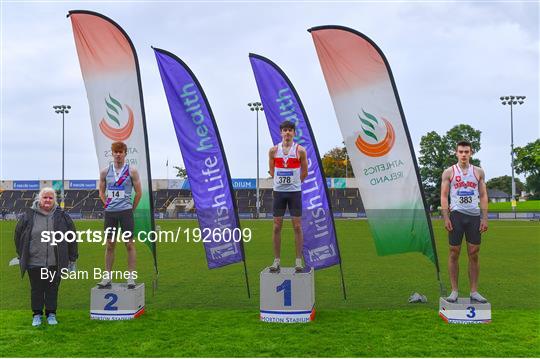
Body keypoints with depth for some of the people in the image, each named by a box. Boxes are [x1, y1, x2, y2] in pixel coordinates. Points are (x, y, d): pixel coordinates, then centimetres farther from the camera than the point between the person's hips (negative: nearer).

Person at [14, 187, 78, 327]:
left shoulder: (62, 216, 1)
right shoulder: (28, 216, -1)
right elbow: (18, 236, 10)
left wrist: (72, 258, 7)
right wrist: (21, 256, 11)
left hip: (55, 263, 0)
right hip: (34, 262, 0)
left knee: (53, 289, 9)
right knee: (37, 289, 9)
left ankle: (51, 314, 23)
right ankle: (37, 315, 23)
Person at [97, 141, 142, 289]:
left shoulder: (131, 171, -1)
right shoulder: (105, 171, 7)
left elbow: (138, 192, 3)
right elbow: (101, 191, 17)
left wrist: (132, 208, 4)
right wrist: (107, 204, 9)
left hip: (125, 211, -3)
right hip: (109, 212, 3)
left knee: (129, 244, -1)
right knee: (110, 245, 7)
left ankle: (131, 277, 4)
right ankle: (107, 277, 14)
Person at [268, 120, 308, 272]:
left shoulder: (300, 150, -3)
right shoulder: (274, 150, 3)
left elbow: (304, 172, 6)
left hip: (295, 192, -2)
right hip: (278, 191, 2)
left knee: (297, 226, -1)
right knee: (277, 226, 3)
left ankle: (298, 260, 7)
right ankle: (276, 260, 11)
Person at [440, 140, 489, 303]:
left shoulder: (478, 172, 10)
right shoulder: (449, 172, 5)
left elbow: (483, 196, 9)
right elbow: (444, 196, 1)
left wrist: (484, 218, 0)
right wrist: (446, 218, -9)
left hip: (474, 216, 2)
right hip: (456, 214, -2)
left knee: (474, 254, 3)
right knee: (454, 253, 0)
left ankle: (474, 292, 9)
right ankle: (454, 291, 6)